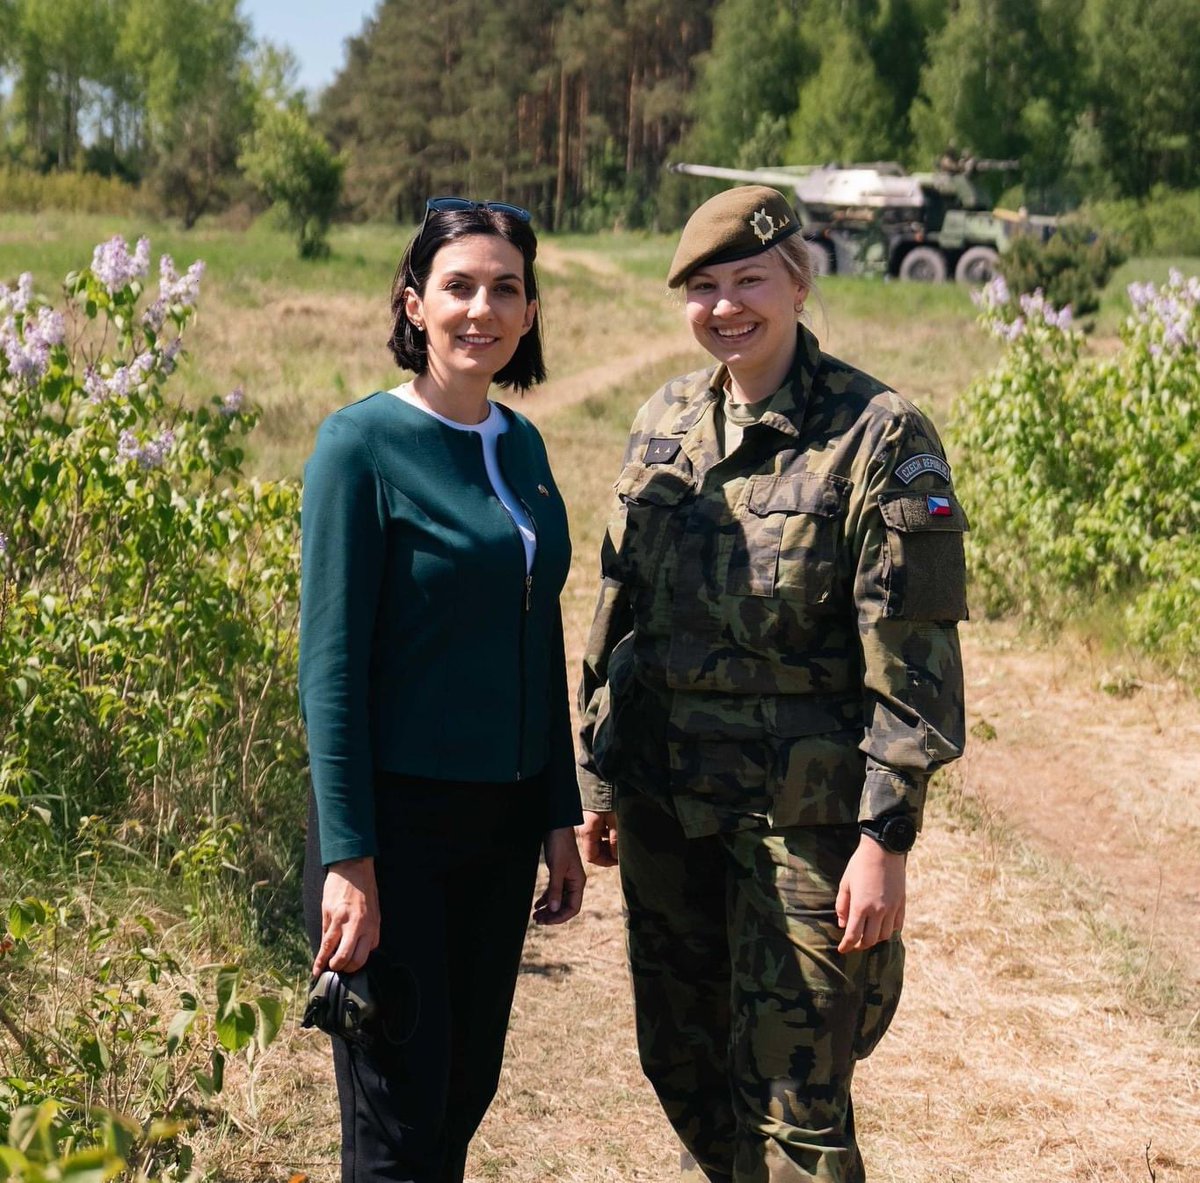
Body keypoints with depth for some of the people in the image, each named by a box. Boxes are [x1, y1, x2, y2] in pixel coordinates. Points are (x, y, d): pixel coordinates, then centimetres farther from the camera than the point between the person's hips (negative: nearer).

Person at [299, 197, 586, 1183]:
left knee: (467, 1091, 14)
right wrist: (347, 860, -18)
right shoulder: (364, 444, -12)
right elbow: (330, 663, -14)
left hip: (503, 820, 6)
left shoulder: (523, 446, 8)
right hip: (398, 816, -6)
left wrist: (561, 818, 13)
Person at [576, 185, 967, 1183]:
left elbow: (911, 652, -12)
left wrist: (887, 836, -15)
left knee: (791, 1097, -2)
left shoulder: (878, 436, -11)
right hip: (664, 800, 6)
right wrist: (600, 774, 14)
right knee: (679, 1061, 16)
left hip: (801, 810, -6)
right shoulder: (666, 423, 7)